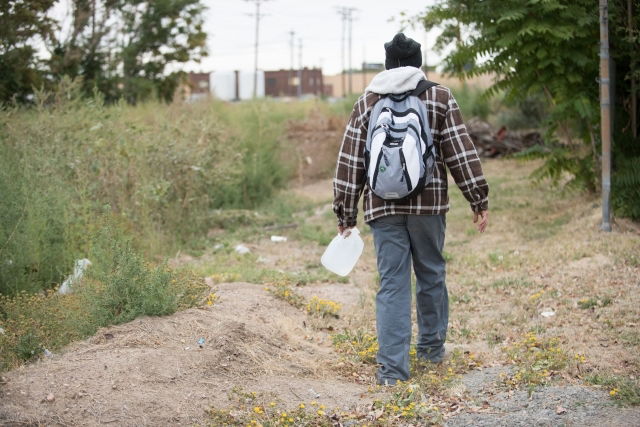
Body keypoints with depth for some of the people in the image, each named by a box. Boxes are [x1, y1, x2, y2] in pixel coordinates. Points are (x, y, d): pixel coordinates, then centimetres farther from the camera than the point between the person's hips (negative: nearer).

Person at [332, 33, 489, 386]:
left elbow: (350, 162, 5)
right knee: (431, 274, 16)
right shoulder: (439, 97, 4)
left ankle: (391, 367, -3)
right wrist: (479, 200, 5)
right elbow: (461, 153, 1)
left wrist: (345, 213, 9)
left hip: (382, 206, 0)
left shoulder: (367, 102, 7)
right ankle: (432, 347, 29)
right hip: (429, 203, 0)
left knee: (392, 284, 1)